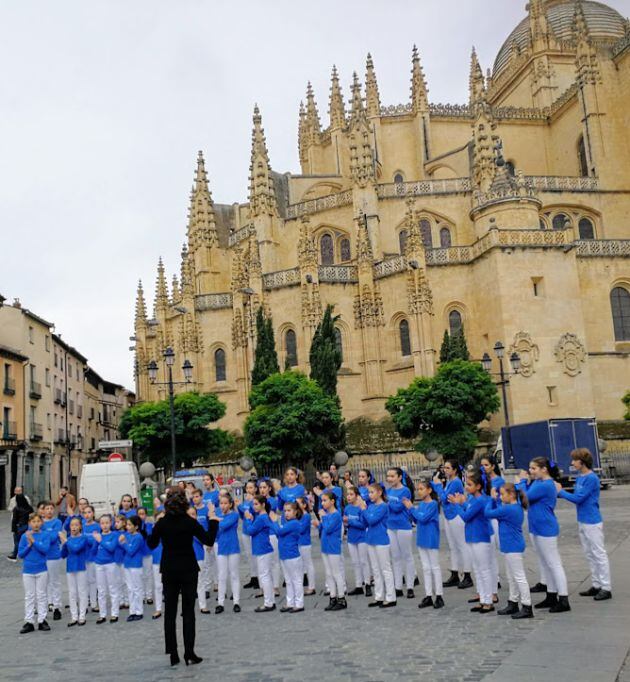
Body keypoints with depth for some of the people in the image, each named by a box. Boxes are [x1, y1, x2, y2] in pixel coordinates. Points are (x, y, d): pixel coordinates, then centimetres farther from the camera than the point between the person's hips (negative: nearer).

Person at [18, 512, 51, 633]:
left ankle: (42, 620, 15)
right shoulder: (25, 536, -1)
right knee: (29, 597, 8)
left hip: (42, 570, -1)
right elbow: (20, 554, 0)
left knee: (41, 596, 7)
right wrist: (29, 545, -15)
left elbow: (45, 549, -18)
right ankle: (29, 622, 13)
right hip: (27, 570, 1)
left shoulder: (45, 535, -5)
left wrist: (33, 541, -21)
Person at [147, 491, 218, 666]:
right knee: (188, 611, 5)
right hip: (188, 570, -2)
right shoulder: (190, 522, -13)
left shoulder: (161, 523, -7)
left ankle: (172, 653, 10)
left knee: (170, 612, 9)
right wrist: (213, 522, 2)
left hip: (169, 571, 2)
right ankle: (189, 653, 2)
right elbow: (209, 541, -8)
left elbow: (152, 544, 7)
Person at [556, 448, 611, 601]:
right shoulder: (579, 477, 8)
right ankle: (596, 585, 24)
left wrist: (560, 491, -12)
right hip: (582, 522, 9)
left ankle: (606, 588, 7)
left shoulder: (592, 478, -19)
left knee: (599, 554, 0)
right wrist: (560, 492, -1)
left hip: (593, 523, -9)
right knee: (590, 555, 15)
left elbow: (578, 498, -20)